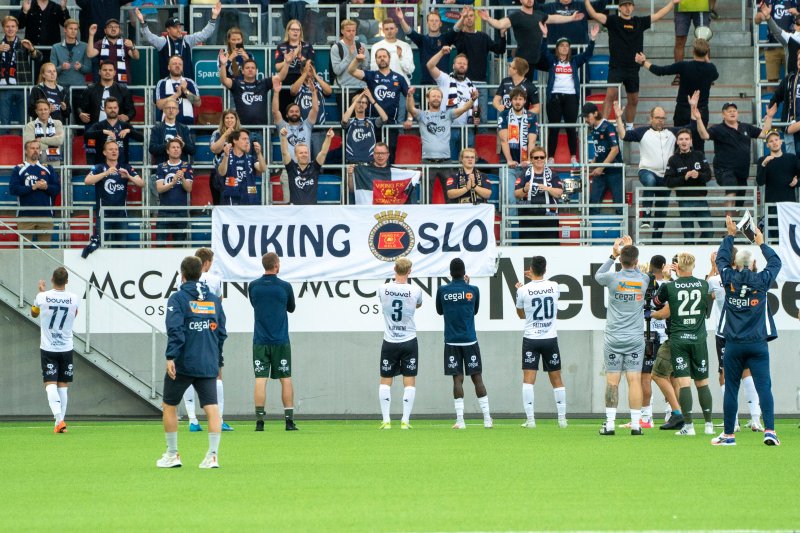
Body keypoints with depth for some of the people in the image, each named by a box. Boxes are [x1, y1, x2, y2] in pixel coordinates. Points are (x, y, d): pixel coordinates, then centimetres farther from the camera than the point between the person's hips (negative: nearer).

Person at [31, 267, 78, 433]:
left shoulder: (43, 297, -11)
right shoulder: (74, 299, -7)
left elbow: (34, 313, 12)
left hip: (48, 348, -2)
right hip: (66, 348, 2)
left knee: (50, 385, -4)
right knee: (63, 386, 10)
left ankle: (59, 418, -23)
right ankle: (60, 423, 10)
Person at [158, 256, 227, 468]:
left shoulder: (178, 298, -5)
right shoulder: (214, 300, 11)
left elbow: (175, 330, -17)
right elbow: (221, 332, 13)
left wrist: (170, 357, -18)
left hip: (183, 363, -4)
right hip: (209, 365, 4)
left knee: (169, 405, 13)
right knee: (212, 408, -1)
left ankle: (172, 455, 16)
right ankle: (213, 456, -11)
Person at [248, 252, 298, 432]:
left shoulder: (253, 286, 0)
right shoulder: (285, 287, -5)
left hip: (260, 341, 1)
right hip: (281, 341, -1)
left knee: (260, 380, 0)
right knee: (286, 379, 6)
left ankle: (260, 420, -7)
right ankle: (289, 420, 3)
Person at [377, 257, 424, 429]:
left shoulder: (383, 289, -8)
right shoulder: (415, 291, -10)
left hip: (389, 342, 1)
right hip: (409, 341, -1)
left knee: (385, 381, 9)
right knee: (410, 381, 4)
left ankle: (386, 420, 2)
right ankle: (405, 420, -2)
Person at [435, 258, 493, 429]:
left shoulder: (442, 291, -2)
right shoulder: (473, 290, -3)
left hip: (452, 342, 0)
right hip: (470, 341, 0)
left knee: (457, 379, 0)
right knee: (477, 378, 4)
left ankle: (460, 420, -8)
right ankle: (487, 419, 4)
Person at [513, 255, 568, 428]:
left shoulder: (524, 290, -8)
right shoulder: (554, 287, -3)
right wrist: (535, 278, 31)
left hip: (531, 339, -2)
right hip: (550, 338, 2)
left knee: (528, 380, -3)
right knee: (556, 380, 10)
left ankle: (530, 419, -12)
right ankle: (562, 418, 12)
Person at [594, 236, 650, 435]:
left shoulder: (613, 278, -7)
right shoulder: (644, 280, -2)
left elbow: (597, 275, 16)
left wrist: (613, 255, 22)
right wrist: (630, 249, 27)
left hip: (614, 338, -1)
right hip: (635, 339, 1)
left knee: (612, 381, 1)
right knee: (634, 380, -1)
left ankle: (610, 423, 0)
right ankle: (636, 424, -4)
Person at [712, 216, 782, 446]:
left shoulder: (729, 279, -1)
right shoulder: (761, 280, -3)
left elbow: (721, 259, 18)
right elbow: (775, 262, 16)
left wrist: (730, 235, 27)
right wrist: (762, 243, 29)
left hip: (734, 345, 1)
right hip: (757, 344, -1)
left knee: (731, 389, 6)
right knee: (764, 386, -4)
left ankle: (728, 434, 11)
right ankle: (769, 430, -16)